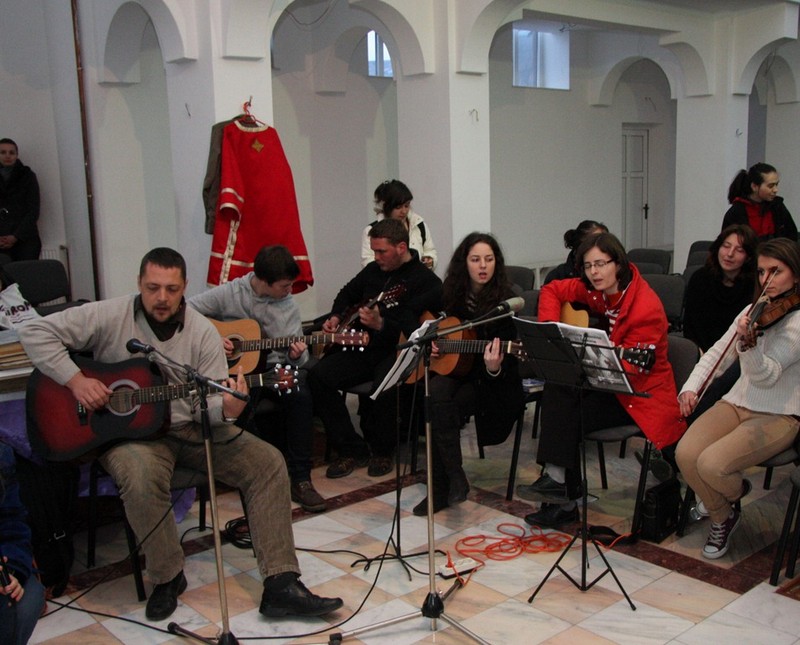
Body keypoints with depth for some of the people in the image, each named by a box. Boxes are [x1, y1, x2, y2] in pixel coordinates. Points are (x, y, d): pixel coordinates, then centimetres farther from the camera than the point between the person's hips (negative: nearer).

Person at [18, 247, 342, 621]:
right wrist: (75, 380, -18)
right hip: (129, 432, -3)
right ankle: (167, 578, -11)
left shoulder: (202, 332, -1)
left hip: (190, 427, 4)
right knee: (142, 475, -38)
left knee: (268, 462, -13)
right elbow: (36, 332, -7)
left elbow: (208, 404, -3)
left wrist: (227, 409, -28)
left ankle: (280, 586, -13)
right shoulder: (111, 317, -7)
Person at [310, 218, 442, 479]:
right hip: (364, 347, 7)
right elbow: (347, 293, 32)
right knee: (318, 376, -16)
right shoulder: (373, 270, 13)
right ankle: (351, 449, -7)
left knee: (384, 388, -37)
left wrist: (381, 325, -32)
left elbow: (416, 333, -21)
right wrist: (336, 317, 13)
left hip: (397, 353, -6)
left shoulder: (427, 281, -9)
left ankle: (381, 451, -8)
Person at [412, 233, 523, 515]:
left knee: (441, 408, -30)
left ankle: (441, 488, -16)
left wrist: (494, 369, -37)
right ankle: (454, 478, -24)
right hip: (452, 371, 4)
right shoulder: (451, 293, 4)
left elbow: (508, 356, -15)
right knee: (437, 393, -31)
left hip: (492, 382, -4)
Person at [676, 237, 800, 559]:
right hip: (737, 403, 6)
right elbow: (718, 355, 12)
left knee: (712, 465, -26)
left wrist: (748, 343, -44)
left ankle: (737, 492, 12)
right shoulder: (754, 311, 10)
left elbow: (766, 376, -24)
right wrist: (691, 387, -5)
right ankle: (722, 518, 8)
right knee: (686, 454, -19)